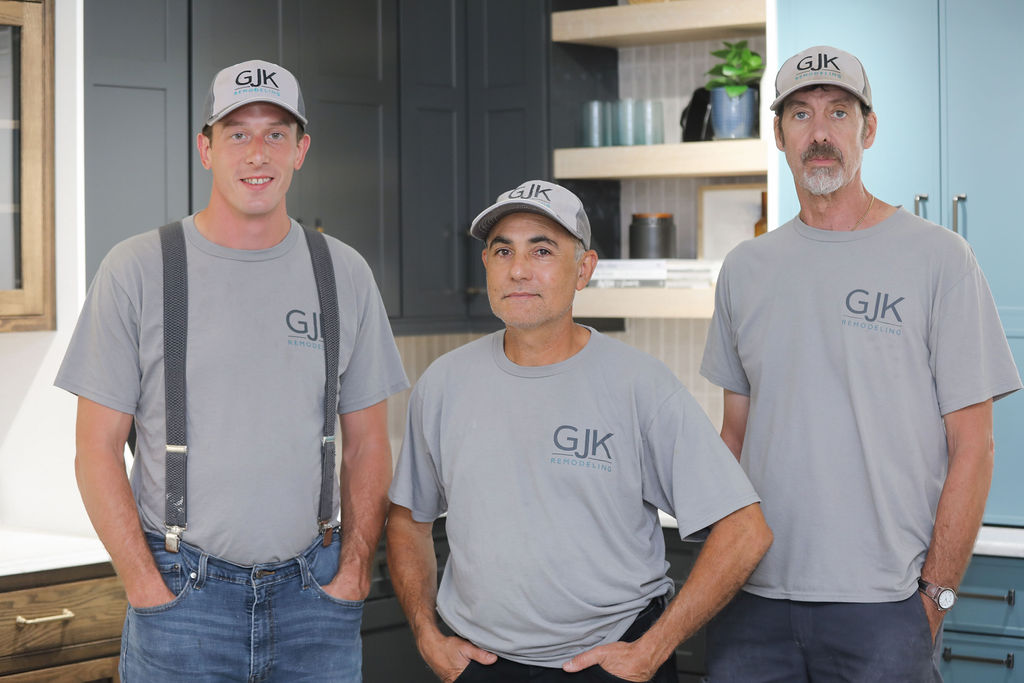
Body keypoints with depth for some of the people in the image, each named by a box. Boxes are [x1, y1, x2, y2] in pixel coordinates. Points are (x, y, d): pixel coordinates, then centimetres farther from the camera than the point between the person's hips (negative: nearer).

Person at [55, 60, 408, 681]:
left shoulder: (345, 274, 6)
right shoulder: (137, 269, -3)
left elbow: (368, 443, 10)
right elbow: (97, 449, -3)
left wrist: (353, 572, 0)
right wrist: (147, 587, -9)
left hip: (312, 591, 2)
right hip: (184, 590, -2)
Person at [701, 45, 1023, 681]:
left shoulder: (937, 258, -3)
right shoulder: (746, 269, 10)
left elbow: (971, 446, -4)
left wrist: (935, 596, -9)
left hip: (883, 605, -4)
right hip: (755, 595, 4)